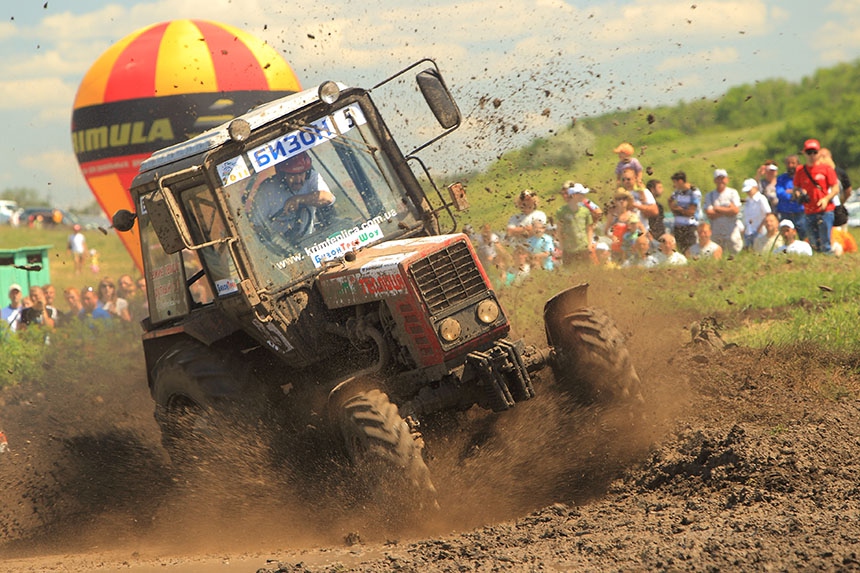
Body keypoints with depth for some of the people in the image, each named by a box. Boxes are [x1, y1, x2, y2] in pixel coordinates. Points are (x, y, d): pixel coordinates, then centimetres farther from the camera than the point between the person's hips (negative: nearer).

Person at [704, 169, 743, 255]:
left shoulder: (733, 192, 3)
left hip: (732, 232, -1)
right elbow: (709, 214, -8)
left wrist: (717, 209, -7)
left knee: (735, 253, -4)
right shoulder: (709, 195, 5)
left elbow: (736, 210, -10)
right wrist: (727, 211, -9)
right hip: (716, 233, 1)